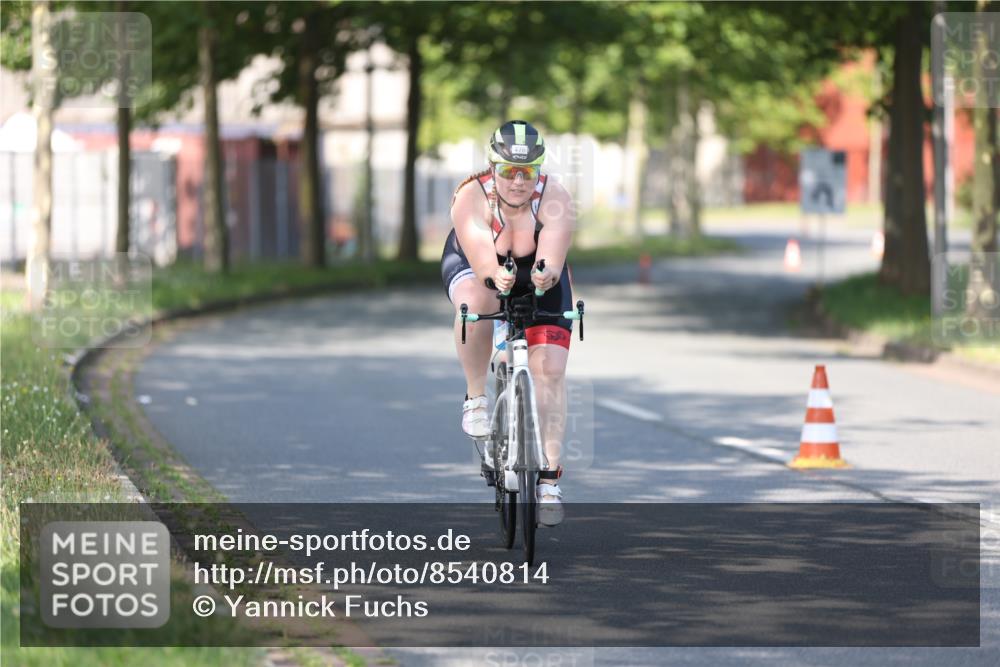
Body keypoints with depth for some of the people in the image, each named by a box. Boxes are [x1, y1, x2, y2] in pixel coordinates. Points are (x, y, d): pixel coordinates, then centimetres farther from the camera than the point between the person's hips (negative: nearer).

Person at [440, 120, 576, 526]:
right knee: (477, 301, -38)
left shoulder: (555, 200, -30)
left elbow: (553, 259, -45)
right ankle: (475, 397, -16)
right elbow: (481, 259, -45)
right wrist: (495, 276, -68)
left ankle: (549, 478, -8)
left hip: (538, 278, 1)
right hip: (472, 265, -1)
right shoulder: (472, 199, -33)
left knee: (550, 368, -12)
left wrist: (546, 274, -69)